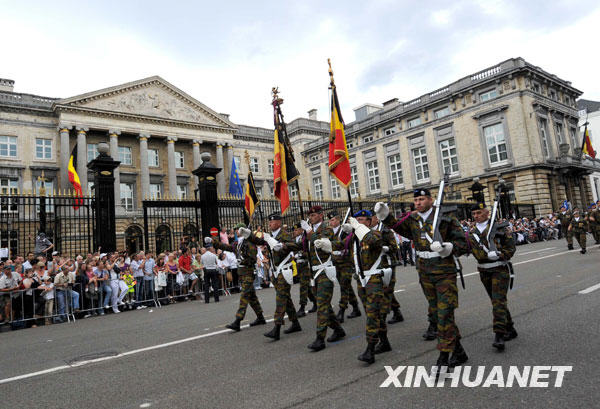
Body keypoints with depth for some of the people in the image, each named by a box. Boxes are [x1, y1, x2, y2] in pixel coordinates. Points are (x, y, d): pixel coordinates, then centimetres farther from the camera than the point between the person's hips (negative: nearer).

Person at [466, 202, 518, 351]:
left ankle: (499, 335, -14)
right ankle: (510, 330, 29)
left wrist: (499, 255, -19)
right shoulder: (471, 232, 6)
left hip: (500, 268, -5)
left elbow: (511, 247, -5)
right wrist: (490, 254, -19)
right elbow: (477, 253, -1)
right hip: (484, 271, 5)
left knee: (499, 301, -13)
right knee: (496, 301, 14)